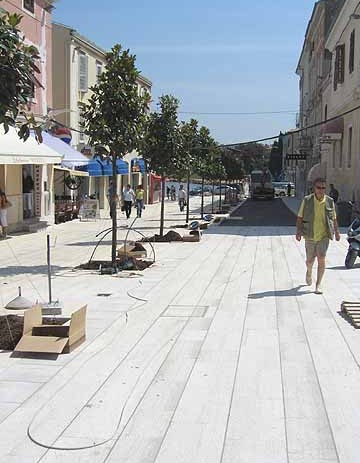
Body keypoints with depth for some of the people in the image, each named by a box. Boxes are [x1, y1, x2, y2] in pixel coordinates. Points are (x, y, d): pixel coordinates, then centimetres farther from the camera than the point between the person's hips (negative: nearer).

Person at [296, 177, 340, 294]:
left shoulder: (330, 201, 1)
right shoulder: (307, 200, -3)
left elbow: (333, 218, 12)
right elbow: (300, 217, 0)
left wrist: (336, 232, 15)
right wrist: (298, 231, -10)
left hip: (324, 236, 0)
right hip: (310, 236, 0)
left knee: (321, 259, -12)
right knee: (310, 260, 11)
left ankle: (318, 285, -3)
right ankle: (309, 272, 46)